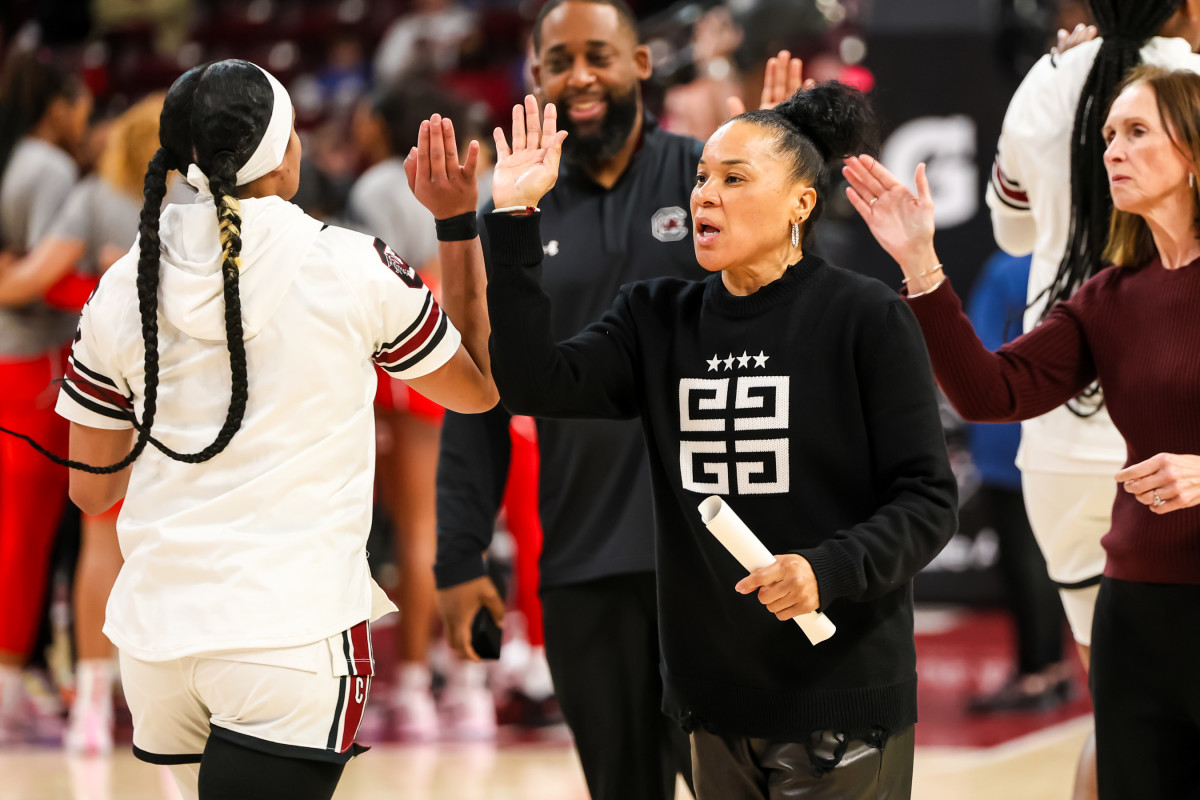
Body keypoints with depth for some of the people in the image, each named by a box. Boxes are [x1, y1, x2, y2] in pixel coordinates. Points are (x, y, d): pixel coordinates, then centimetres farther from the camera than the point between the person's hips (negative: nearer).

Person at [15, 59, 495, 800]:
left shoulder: (126, 287, 3)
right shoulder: (355, 269, -6)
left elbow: (92, 487, 13)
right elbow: (479, 388, 13)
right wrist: (459, 223, 16)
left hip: (156, 634, 5)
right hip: (294, 629, -5)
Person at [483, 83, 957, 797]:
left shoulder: (866, 318, -6)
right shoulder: (661, 321, 9)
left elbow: (929, 499, -7)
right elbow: (535, 383, -4)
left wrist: (828, 569, -24)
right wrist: (515, 220, -7)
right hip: (718, 697, 5)